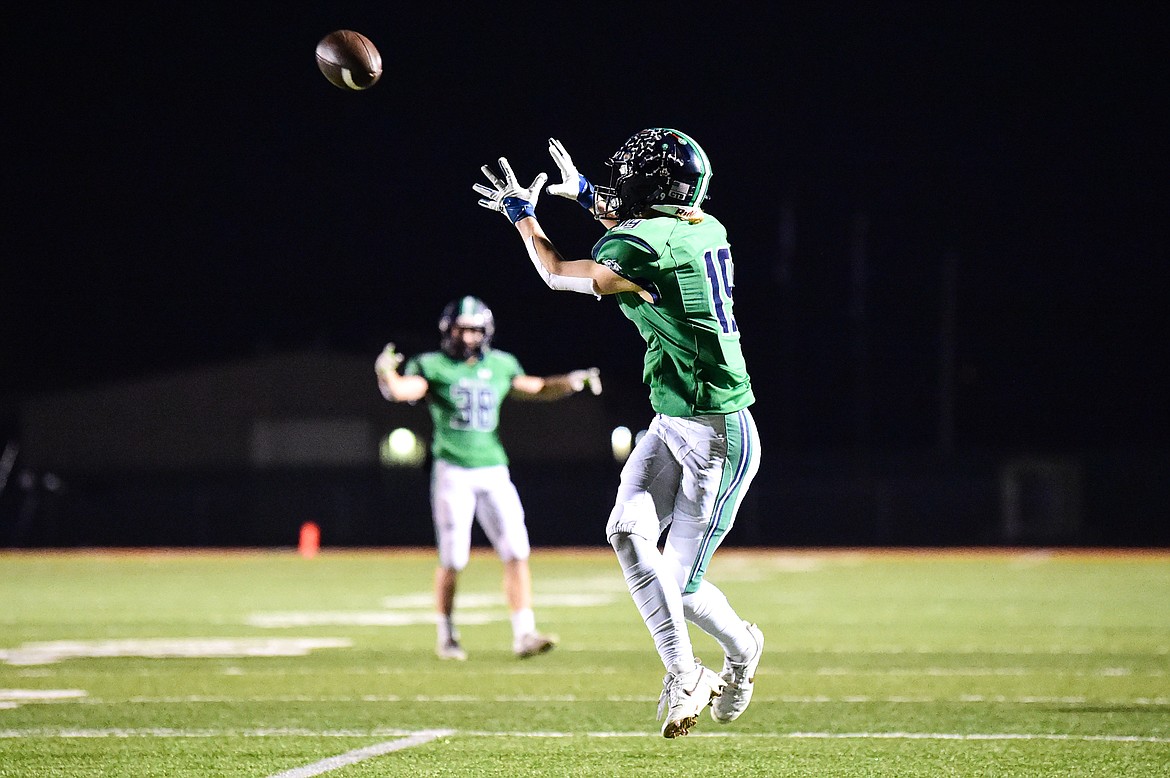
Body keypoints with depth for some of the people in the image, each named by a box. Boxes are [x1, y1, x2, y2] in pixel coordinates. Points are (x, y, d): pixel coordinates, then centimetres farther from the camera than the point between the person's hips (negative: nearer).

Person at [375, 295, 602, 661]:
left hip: (494, 472, 4)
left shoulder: (499, 366, 11)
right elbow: (401, 390, -18)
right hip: (453, 472, -4)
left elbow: (535, 388, 25)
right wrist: (386, 373, -39)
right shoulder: (434, 367, -2)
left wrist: (571, 382, 10)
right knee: (452, 559, -1)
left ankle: (523, 634, -7)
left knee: (516, 553, -6)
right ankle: (446, 636, 14)